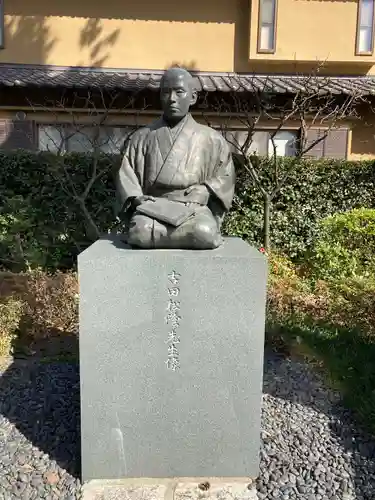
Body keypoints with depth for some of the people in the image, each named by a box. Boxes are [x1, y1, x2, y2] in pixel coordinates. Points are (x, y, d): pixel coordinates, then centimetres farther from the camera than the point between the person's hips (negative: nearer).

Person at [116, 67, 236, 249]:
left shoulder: (211, 138, 13)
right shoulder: (142, 137, 15)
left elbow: (225, 176, 15)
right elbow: (126, 174, 12)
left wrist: (206, 191, -5)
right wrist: (135, 197, -8)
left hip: (194, 207, -1)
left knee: (204, 233, -36)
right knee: (140, 232, -34)